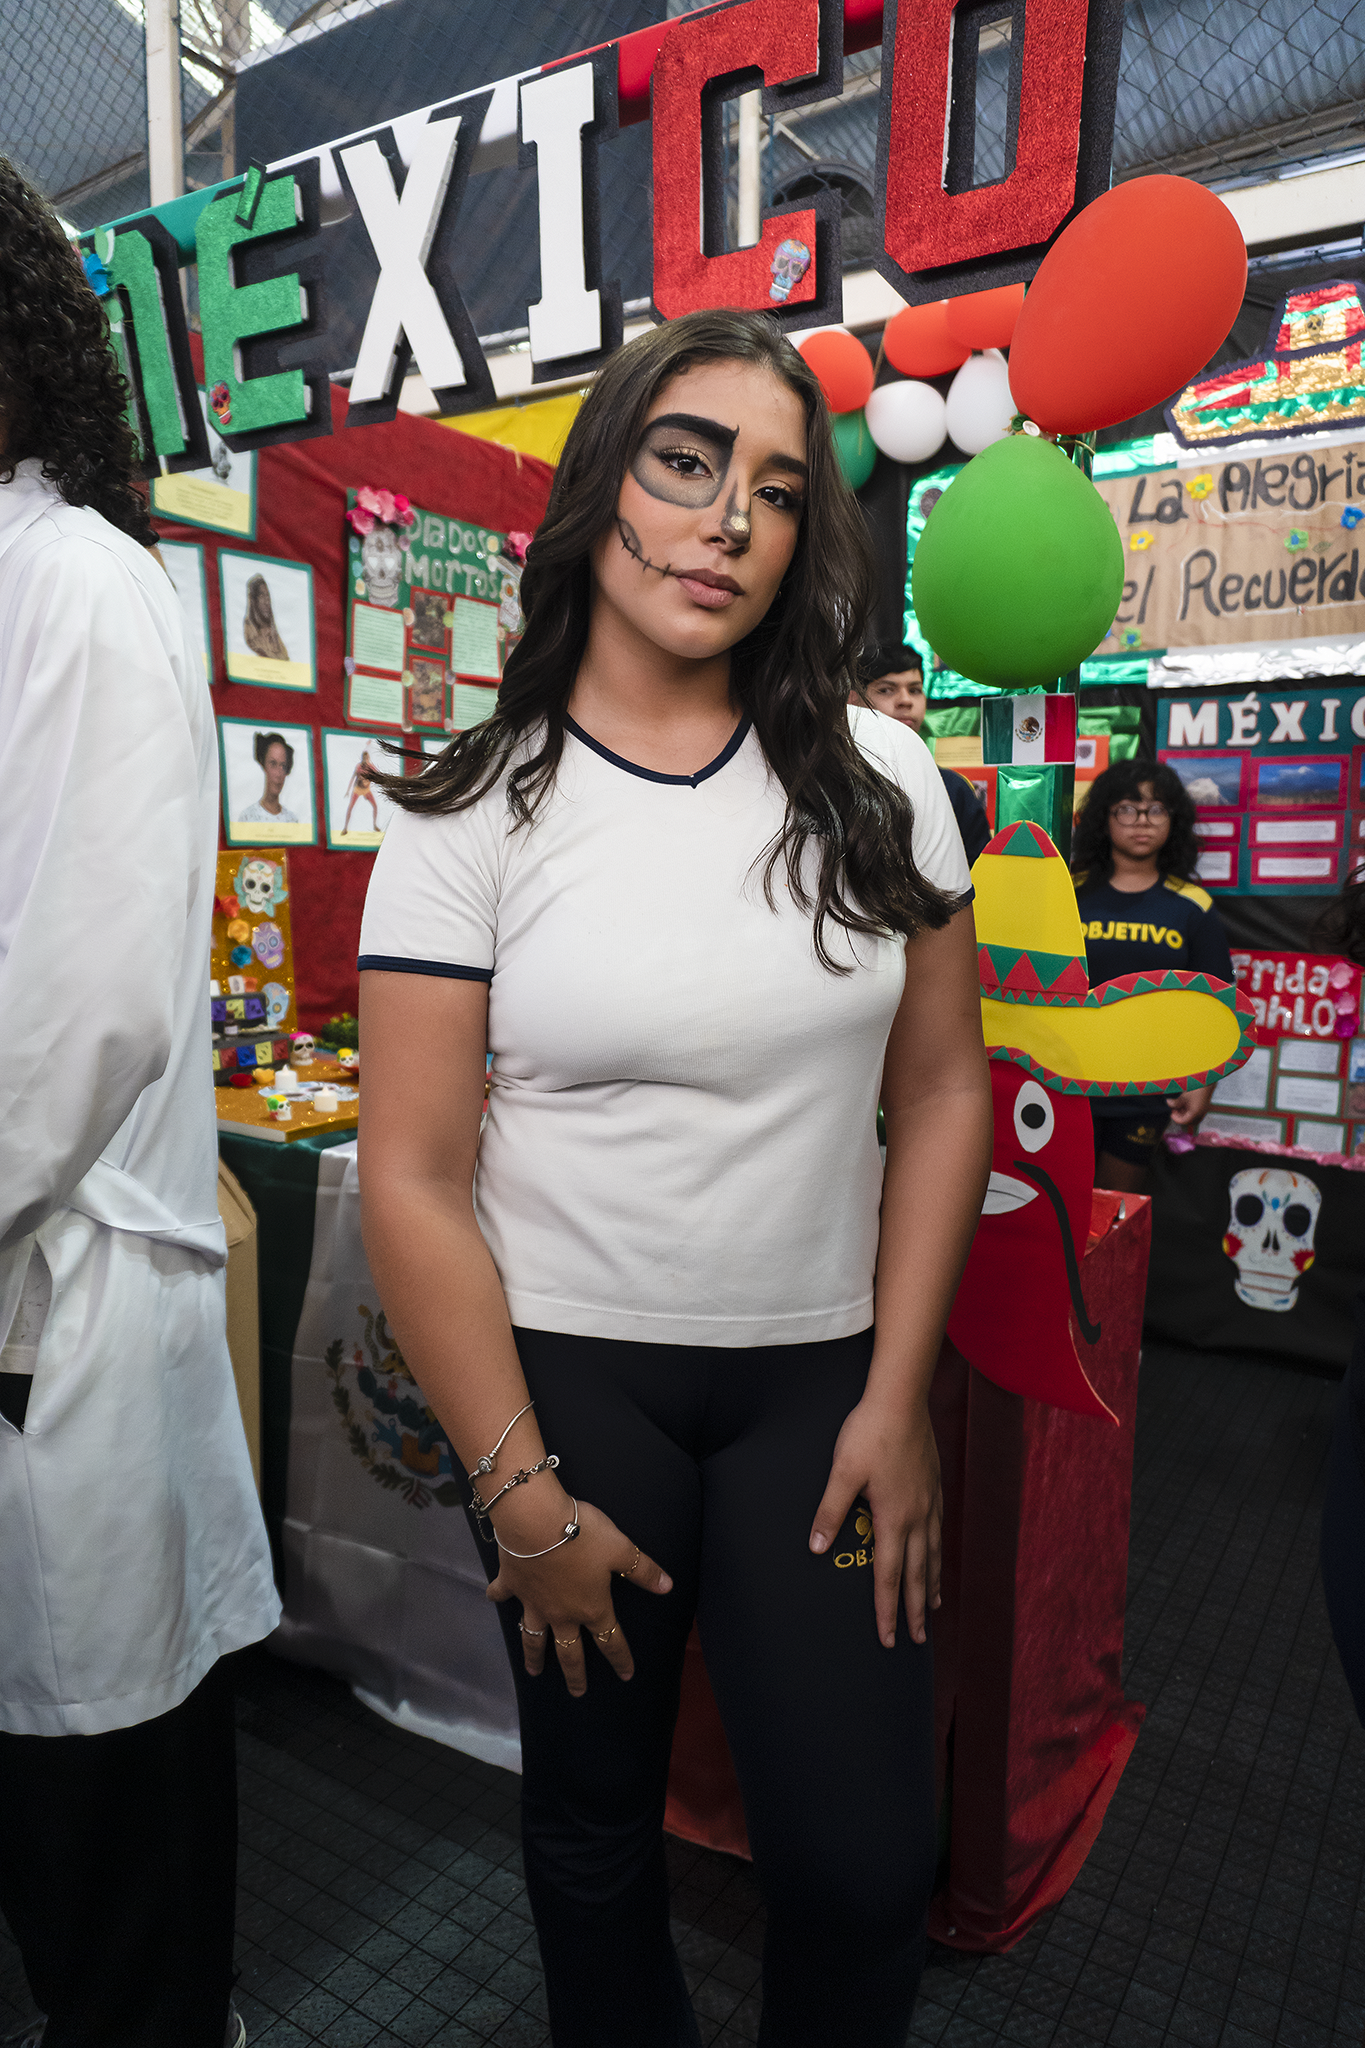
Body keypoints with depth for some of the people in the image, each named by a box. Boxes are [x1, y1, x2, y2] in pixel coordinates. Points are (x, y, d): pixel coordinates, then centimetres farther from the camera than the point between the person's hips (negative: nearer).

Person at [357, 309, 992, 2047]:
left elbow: (941, 1090, 3)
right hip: (567, 1374, -1)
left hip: (819, 1376, 2)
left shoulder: (880, 786, -1)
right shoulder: (472, 813, -8)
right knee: (594, 1818, 18)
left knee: (865, 1859, 7)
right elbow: (411, 1182, -9)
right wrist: (523, 1496, -8)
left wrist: (897, 1396, -2)